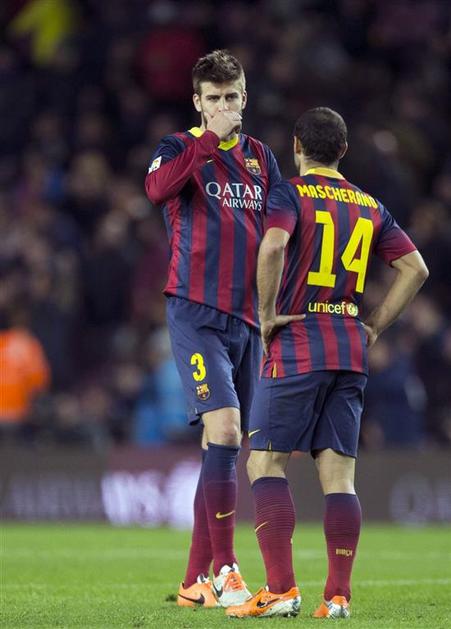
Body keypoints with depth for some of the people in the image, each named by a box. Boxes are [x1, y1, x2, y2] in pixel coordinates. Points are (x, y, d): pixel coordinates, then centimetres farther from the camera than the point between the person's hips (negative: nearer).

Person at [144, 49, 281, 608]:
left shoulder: (260, 157, 15)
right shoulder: (180, 148, 1)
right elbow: (157, 189, -22)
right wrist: (210, 139, -24)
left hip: (245, 318, 6)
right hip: (195, 314, -5)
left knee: (222, 448, 7)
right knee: (223, 429, -19)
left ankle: (195, 582, 13)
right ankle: (224, 569, -16)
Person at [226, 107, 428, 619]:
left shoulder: (290, 195, -4)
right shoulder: (370, 207, 13)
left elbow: (272, 247, -23)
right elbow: (415, 268, 12)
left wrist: (268, 314, -13)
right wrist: (373, 326, 13)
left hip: (296, 347, -5)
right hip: (351, 354, 5)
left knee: (265, 463, -1)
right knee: (338, 473, 4)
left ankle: (281, 589, -12)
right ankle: (337, 596, -3)